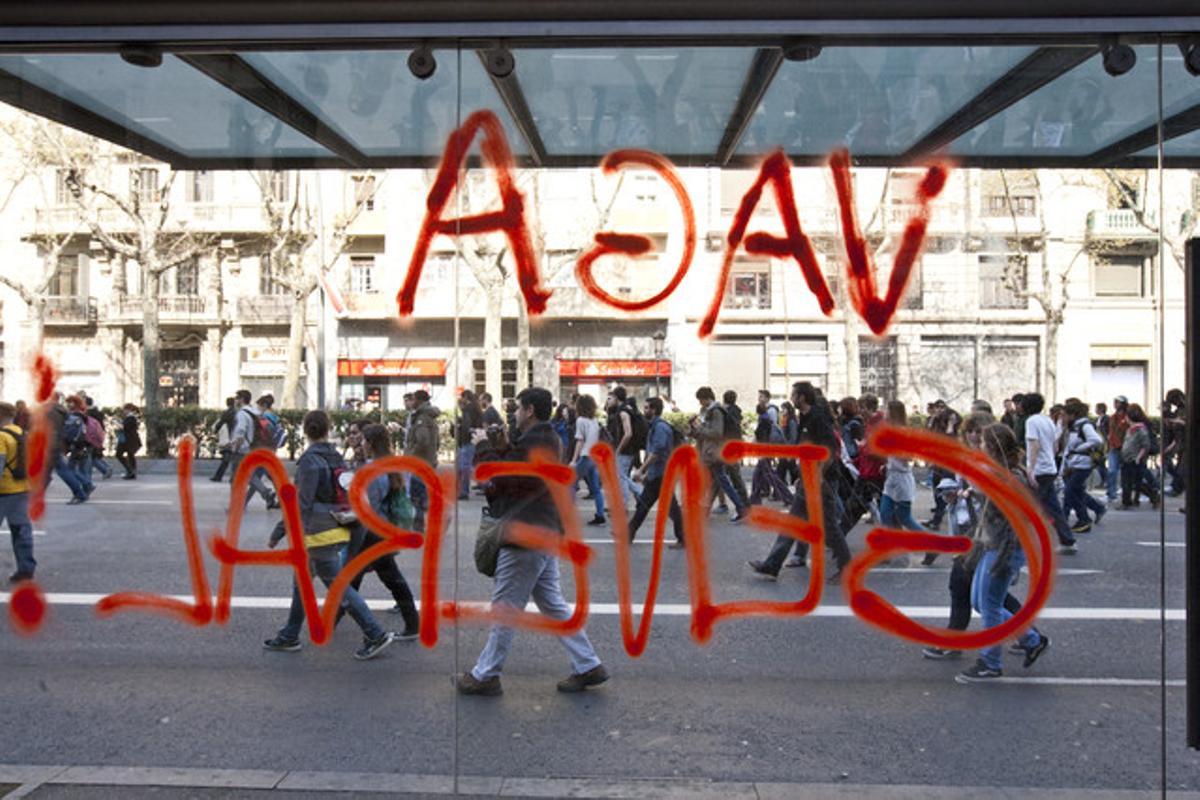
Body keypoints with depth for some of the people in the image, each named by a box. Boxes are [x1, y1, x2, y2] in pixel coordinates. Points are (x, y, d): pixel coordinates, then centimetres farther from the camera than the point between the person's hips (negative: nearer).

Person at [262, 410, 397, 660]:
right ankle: (289, 636, 29)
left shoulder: (310, 461, -17)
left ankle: (376, 635, -1)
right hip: (338, 531, 9)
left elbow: (302, 503, -22)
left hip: (320, 535, -9)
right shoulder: (336, 457, 6)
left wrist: (278, 533, -18)